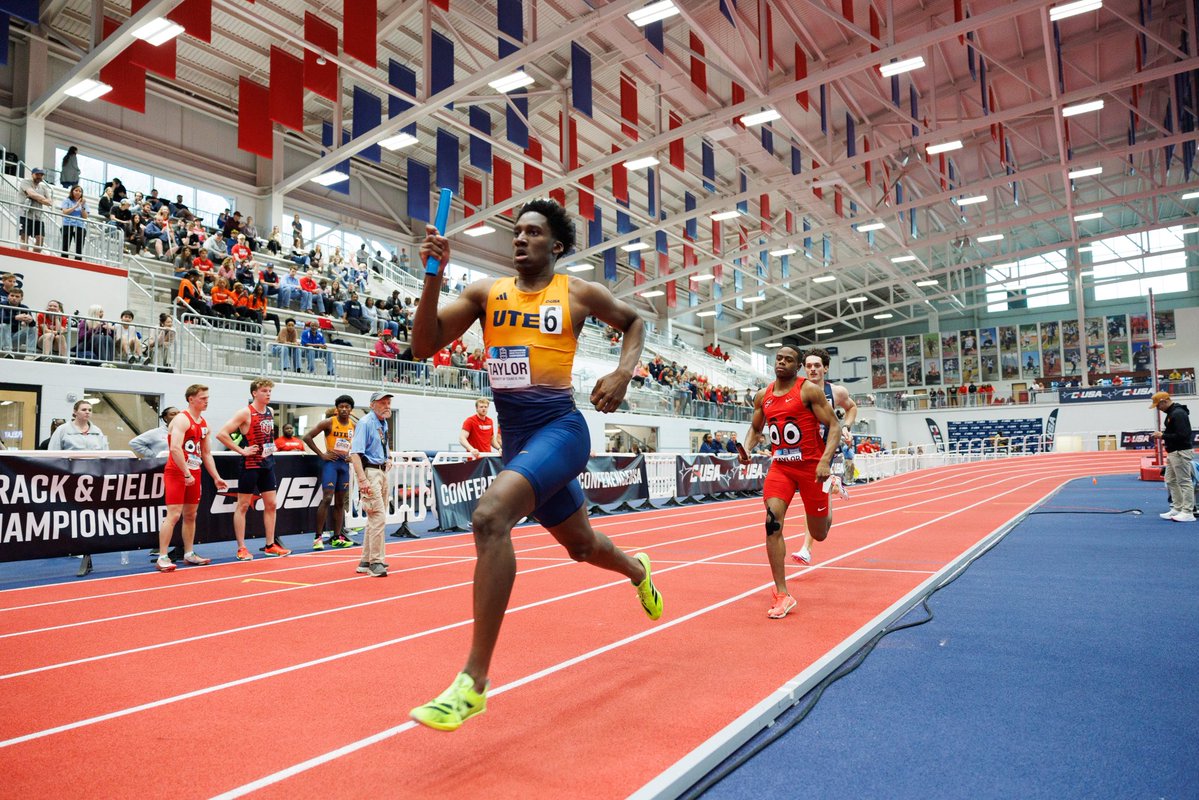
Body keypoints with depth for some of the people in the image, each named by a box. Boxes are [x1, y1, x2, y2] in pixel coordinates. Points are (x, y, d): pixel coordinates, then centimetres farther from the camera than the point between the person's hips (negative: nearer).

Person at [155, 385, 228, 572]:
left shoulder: (204, 424, 13)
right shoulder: (182, 419, -13)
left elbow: (207, 454, 18)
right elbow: (175, 448, -24)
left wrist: (216, 477, 12)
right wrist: (186, 474, -25)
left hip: (194, 474, 8)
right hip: (176, 473, -8)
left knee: (191, 515, 12)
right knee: (173, 515, -11)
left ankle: (189, 554, 20)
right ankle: (162, 558, -7)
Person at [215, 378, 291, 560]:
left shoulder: (270, 412, 10)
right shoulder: (246, 413, -12)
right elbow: (222, 434, -18)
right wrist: (241, 450, -17)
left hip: (268, 464, 7)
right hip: (250, 465, -7)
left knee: (270, 504, 9)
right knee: (243, 505, 2)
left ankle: (270, 545, 18)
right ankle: (241, 548, 7)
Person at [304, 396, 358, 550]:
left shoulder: (355, 426, 6)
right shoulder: (328, 422, -7)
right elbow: (307, 437, -10)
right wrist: (321, 454, -13)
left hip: (345, 463, 5)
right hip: (330, 461, -5)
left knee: (340, 502, 8)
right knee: (327, 498, -14)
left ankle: (337, 537, 14)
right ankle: (318, 537, -7)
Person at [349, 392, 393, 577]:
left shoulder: (383, 423, 13)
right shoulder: (365, 423, -13)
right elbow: (355, 453, -22)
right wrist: (362, 480, -29)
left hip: (383, 472, 10)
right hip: (370, 472, -10)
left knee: (375, 519, 14)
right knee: (378, 517, -13)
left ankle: (366, 561, 24)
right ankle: (376, 562, -5)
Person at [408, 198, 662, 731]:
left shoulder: (578, 293, 2)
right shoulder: (486, 291, 8)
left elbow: (633, 321, 19)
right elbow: (424, 346, 0)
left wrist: (623, 372, 0)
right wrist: (433, 276, -13)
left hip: (559, 427, -5)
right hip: (515, 436, 5)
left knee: (491, 515, -30)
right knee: (580, 544, 21)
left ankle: (474, 681, -22)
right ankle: (638, 570, 57)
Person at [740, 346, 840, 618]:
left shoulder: (809, 390, -10)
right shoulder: (763, 396, 4)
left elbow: (834, 425, -11)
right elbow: (755, 428, 19)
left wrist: (825, 460, -24)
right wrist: (747, 448, -2)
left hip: (811, 466, -3)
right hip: (780, 466, 3)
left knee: (819, 534, 9)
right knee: (772, 522, -17)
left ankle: (827, 498, 49)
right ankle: (782, 595, -10)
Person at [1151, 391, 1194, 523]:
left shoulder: (1178, 414, -17)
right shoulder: (1171, 413, 14)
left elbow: (1182, 435, -24)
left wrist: (1163, 436, -16)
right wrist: (1163, 436, 9)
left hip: (1181, 453, -10)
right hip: (1173, 453, 10)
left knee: (1185, 482, -5)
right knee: (1171, 481, 13)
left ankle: (1188, 512, -2)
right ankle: (1177, 508, 19)